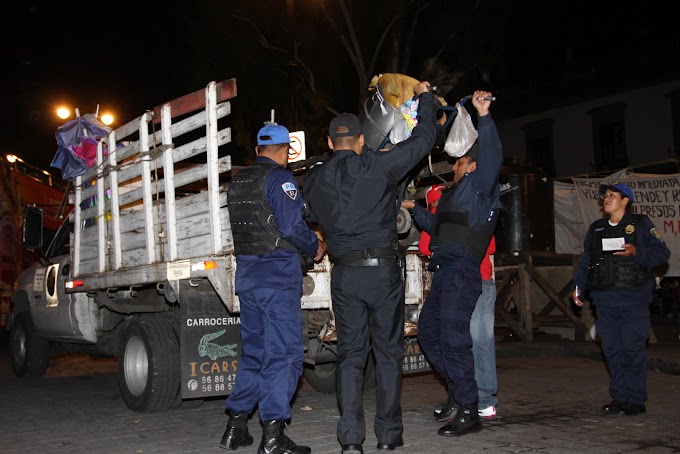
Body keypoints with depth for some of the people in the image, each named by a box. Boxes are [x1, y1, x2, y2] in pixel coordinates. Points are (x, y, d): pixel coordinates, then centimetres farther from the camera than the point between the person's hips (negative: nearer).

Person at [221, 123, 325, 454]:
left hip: (247, 272, 8)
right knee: (283, 353, -4)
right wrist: (314, 247, 0)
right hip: (278, 273, -8)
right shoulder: (279, 177, -9)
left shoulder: (237, 181, 16)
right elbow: (292, 224, -18)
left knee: (254, 351, 16)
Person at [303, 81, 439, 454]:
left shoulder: (313, 181, 7)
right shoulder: (378, 166, -3)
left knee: (350, 353, 8)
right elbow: (424, 138, 5)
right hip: (383, 269, -2)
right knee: (388, 352, 8)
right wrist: (424, 96, 21)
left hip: (344, 275, 2)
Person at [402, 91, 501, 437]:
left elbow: (492, 157, -17)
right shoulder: (453, 194, 29)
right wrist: (414, 209, 37)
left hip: (462, 271, -10)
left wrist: (484, 116, -23)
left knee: (453, 337, -15)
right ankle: (459, 391, 22)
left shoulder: (479, 186, 2)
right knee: (428, 333, 13)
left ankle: (468, 412, -10)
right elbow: (437, 226, 42)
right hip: (443, 272, 10)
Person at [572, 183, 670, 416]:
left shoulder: (641, 224, 4)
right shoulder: (595, 229, 19)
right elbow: (585, 261, 20)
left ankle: (635, 399, 4)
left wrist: (636, 252, -17)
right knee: (612, 349, 4)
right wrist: (578, 287, 10)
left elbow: (662, 253, -2)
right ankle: (619, 397, 13)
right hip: (605, 301, 5)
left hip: (633, 300, -4)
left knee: (633, 348, -5)